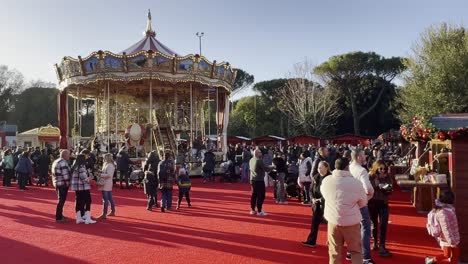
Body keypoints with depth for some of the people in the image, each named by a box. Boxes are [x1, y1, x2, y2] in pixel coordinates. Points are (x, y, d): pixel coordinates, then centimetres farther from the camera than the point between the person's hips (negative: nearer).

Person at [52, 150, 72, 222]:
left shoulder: (56, 161, 15)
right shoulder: (63, 162, -17)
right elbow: (65, 175, -22)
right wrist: (68, 183, -9)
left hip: (57, 183, 10)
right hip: (63, 184, -10)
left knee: (61, 200, 19)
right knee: (61, 201, -2)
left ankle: (59, 215, 29)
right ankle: (59, 217, 4)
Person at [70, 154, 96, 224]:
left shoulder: (74, 166, 10)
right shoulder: (81, 167, -17)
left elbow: (74, 176, 15)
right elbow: (84, 178, -20)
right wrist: (89, 179, 0)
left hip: (77, 187, 9)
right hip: (83, 187, -9)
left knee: (78, 202, 13)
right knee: (87, 201, -2)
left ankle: (79, 218, 19)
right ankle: (87, 219, -2)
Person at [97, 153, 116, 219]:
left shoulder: (109, 165, -15)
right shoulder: (106, 165, 17)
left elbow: (109, 175, -23)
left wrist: (100, 175, -17)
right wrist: (101, 174, 4)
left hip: (107, 184, -11)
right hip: (106, 184, 11)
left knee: (105, 199, -9)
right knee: (110, 198, 17)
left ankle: (104, 214, -7)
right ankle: (113, 212, 26)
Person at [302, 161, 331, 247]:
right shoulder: (316, 177, 6)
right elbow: (311, 190, 11)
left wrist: (322, 199, -19)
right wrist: (313, 198, -7)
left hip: (326, 204, -5)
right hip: (317, 204, 6)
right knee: (314, 223, 9)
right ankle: (311, 241, 17)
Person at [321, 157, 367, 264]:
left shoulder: (326, 181, -8)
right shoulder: (355, 182, -14)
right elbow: (363, 203, 0)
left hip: (333, 220, 2)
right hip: (351, 221, -2)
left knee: (334, 252, 14)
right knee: (356, 251, 16)